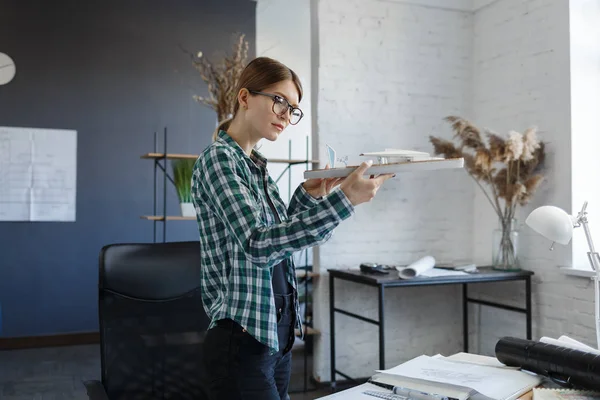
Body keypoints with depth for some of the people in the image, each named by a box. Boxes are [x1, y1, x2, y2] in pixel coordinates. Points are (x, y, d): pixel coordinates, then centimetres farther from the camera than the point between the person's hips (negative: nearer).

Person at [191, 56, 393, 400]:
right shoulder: (218, 159, -13)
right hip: (244, 339, -9)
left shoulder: (257, 165, 12)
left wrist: (309, 196, 4)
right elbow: (258, 244, -27)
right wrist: (343, 201, -31)